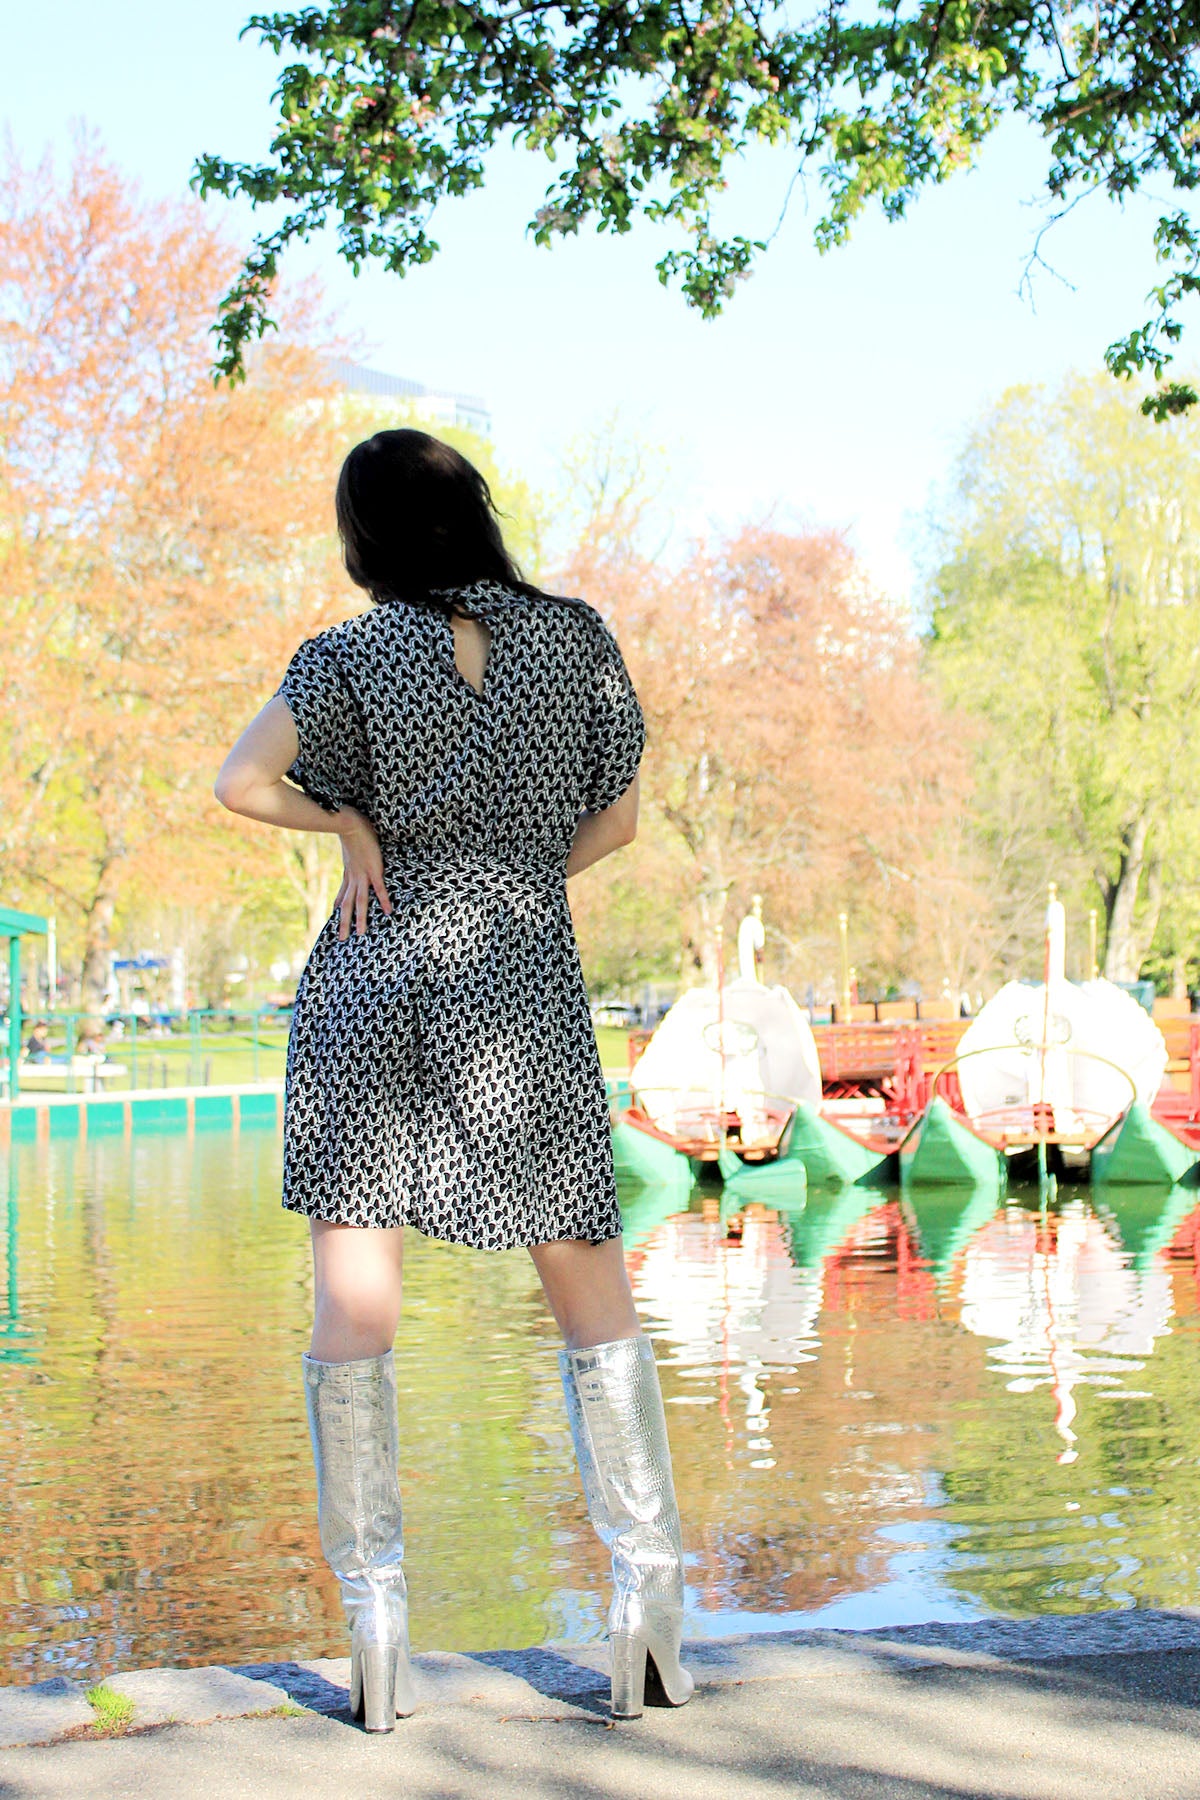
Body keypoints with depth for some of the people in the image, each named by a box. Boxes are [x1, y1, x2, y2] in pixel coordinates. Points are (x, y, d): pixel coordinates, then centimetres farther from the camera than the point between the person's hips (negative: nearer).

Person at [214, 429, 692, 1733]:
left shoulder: (352, 658, -2)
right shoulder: (577, 639, 3)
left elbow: (240, 785, -8)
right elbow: (616, 820, 9)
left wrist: (352, 828, 5)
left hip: (373, 986, -1)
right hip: (523, 991, 1)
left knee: (351, 1316, 3)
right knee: (594, 1304, 10)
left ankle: (374, 1608, 0)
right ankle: (649, 1586, 5)